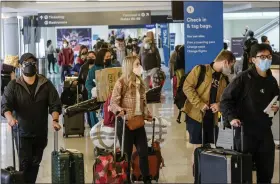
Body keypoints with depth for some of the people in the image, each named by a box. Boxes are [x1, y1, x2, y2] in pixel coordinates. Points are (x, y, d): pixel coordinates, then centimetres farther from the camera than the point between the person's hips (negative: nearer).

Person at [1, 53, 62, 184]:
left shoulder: (46, 84, 3)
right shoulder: (13, 85, -1)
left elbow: (55, 104, 1)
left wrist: (55, 120, -16)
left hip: (41, 133, 2)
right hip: (22, 132, -2)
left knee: (35, 163, 10)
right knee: (25, 162, -8)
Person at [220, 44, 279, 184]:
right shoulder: (244, 78, -10)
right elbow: (226, 100, -8)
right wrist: (231, 117, -21)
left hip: (265, 131, 5)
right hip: (245, 130, -5)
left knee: (266, 171, 10)